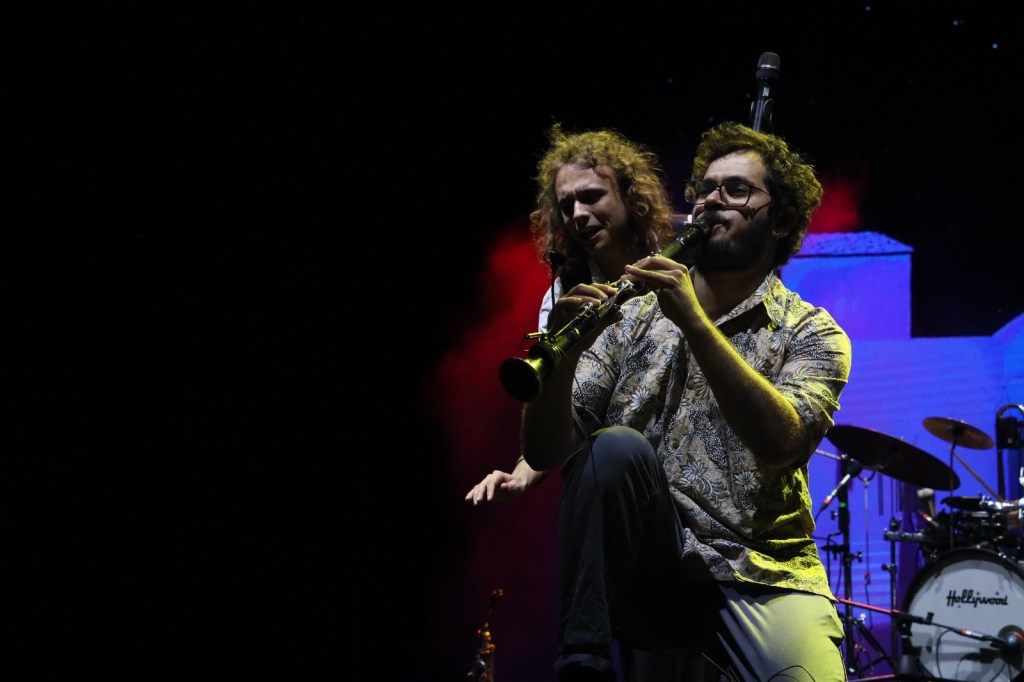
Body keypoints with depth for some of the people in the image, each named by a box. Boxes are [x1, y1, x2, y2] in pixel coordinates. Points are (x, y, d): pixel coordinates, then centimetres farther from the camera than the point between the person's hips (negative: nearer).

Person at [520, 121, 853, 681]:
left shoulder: (811, 334, 4)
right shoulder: (631, 317, 10)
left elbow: (780, 443, -17)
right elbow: (545, 452, 1)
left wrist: (695, 321, -24)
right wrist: (564, 356, -19)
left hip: (761, 578, -2)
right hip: (641, 571, 2)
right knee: (616, 449, -27)